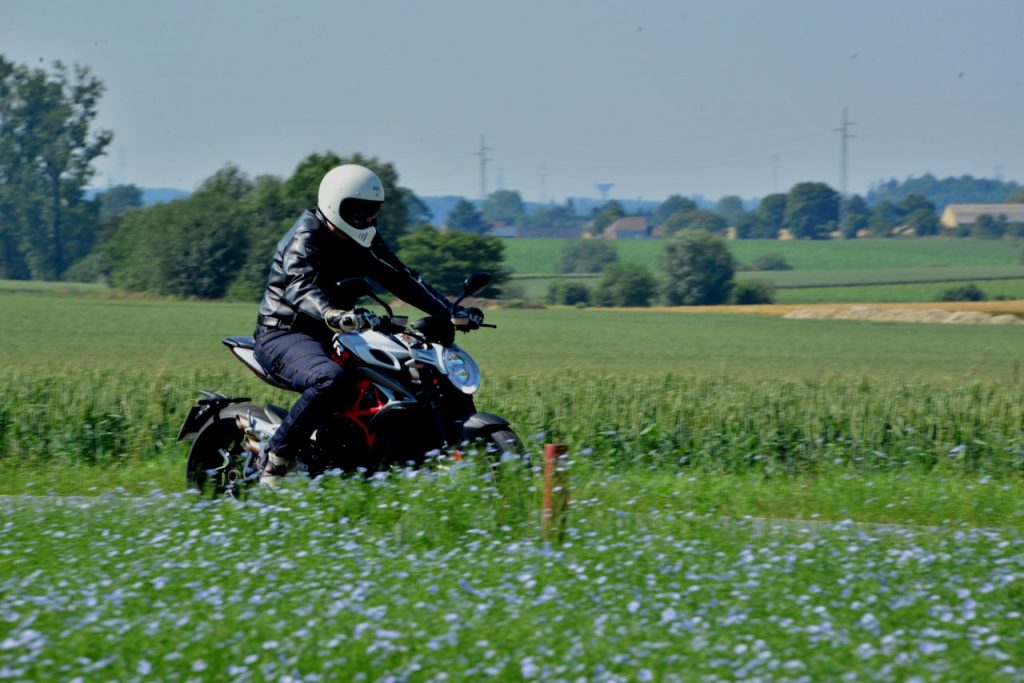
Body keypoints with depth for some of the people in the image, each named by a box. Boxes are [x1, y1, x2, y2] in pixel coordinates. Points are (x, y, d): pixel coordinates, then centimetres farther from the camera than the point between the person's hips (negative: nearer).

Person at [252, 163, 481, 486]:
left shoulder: (363, 242, 9)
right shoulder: (306, 239, -17)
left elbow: (401, 278, 11)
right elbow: (299, 288, -36)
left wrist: (449, 311, -1)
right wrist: (333, 316, -57)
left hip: (332, 336, 9)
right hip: (285, 334, -9)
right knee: (330, 379, -40)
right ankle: (274, 459, -30)